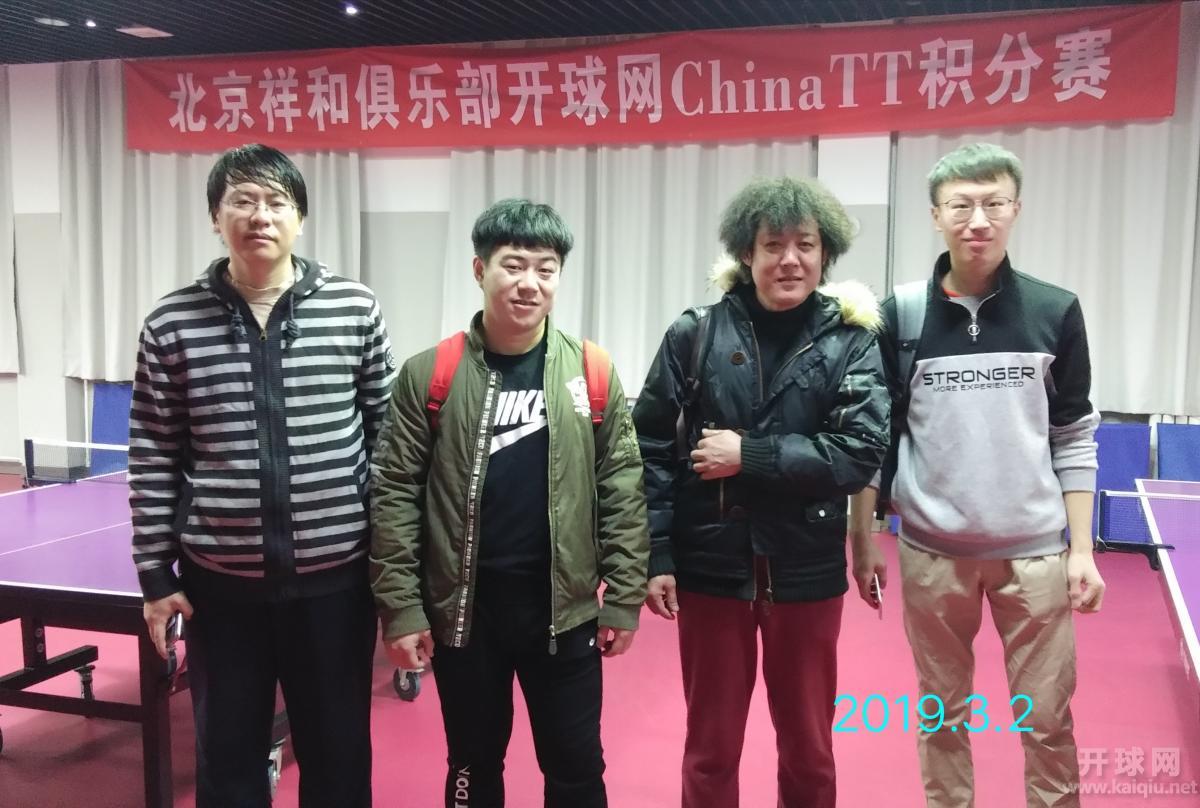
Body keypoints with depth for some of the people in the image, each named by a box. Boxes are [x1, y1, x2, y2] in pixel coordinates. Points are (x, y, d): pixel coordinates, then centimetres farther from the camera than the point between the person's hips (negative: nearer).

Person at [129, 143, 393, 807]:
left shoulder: (355, 309, -3)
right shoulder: (171, 324, -2)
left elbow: (390, 434, 2)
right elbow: (154, 460, 2)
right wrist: (156, 574, 1)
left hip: (335, 574, 0)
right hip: (219, 580, 1)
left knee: (338, 751, 14)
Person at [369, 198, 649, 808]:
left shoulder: (593, 374, -2)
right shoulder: (429, 375, -5)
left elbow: (622, 490, 0)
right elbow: (395, 494, -4)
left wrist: (625, 597, -2)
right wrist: (400, 606, -7)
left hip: (564, 609, 0)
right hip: (462, 610, 0)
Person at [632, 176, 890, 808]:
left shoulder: (849, 341, -2)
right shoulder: (695, 335, -2)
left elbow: (862, 451, -12)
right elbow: (651, 450, -1)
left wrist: (750, 455, -18)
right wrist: (655, 557, -6)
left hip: (805, 572, 0)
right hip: (710, 567, 0)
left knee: (808, 750, 16)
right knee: (710, 749, 13)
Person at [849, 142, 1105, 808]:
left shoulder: (1055, 312, -1)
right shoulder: (901, 316, -3)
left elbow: (1074, 439, 4)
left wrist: (1082, 549, 1)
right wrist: (861, 539, 0)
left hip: (1035, 550, 0)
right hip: (931, 550, 0)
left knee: (1047, 717, 7)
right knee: (943, 709, 13)